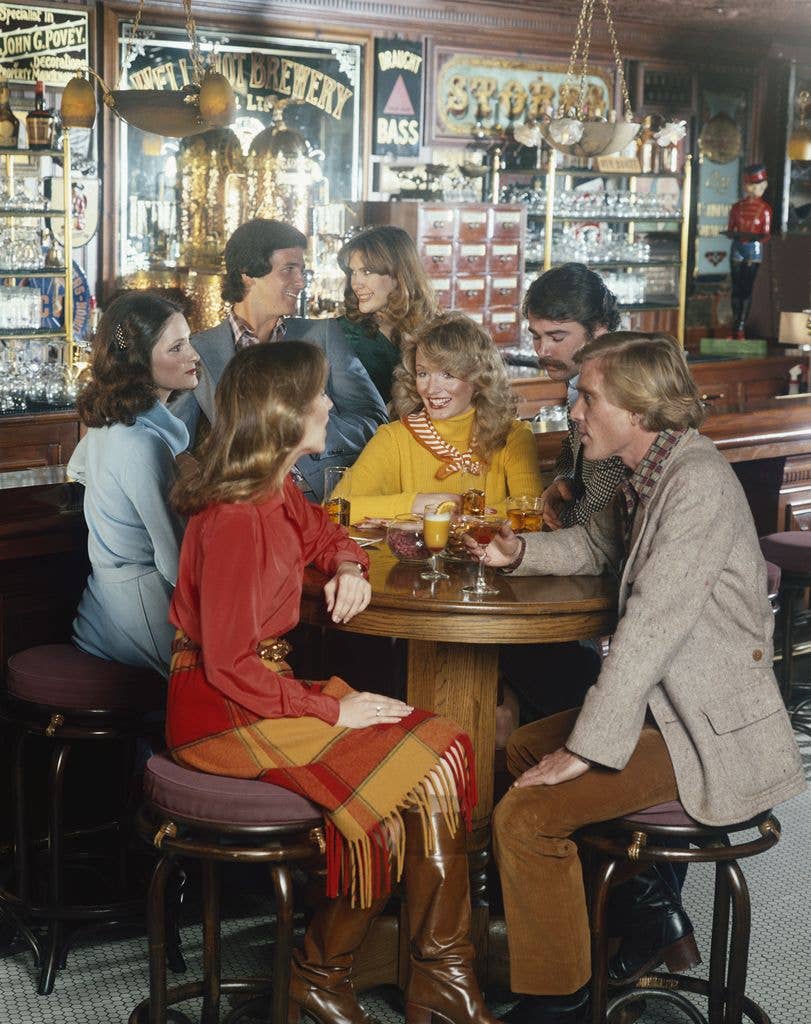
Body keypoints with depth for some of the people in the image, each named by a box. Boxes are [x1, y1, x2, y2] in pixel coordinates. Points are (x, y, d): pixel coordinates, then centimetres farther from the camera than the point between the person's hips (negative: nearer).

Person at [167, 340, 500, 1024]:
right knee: (417, 767, -18)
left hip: (271, 685, 9)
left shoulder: (278, 493, 7)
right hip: (222, 712, -9)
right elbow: (229, 667, -22)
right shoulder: (236, 519, -22)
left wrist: (347, 568, 6)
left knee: (440, 752, -7)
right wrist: (334, 709, -19)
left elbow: (325, 534, 30)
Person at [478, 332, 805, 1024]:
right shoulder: (652, 474, 8)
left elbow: (653, 624, -26)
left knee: (527, 815, -18)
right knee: (523, 749, 22)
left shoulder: (699, 480, -22)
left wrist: (587, 746, -23)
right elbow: (596, 545, 26)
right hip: (666, 701, 11)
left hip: (712, 729, -11)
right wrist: (518, 551, 6)